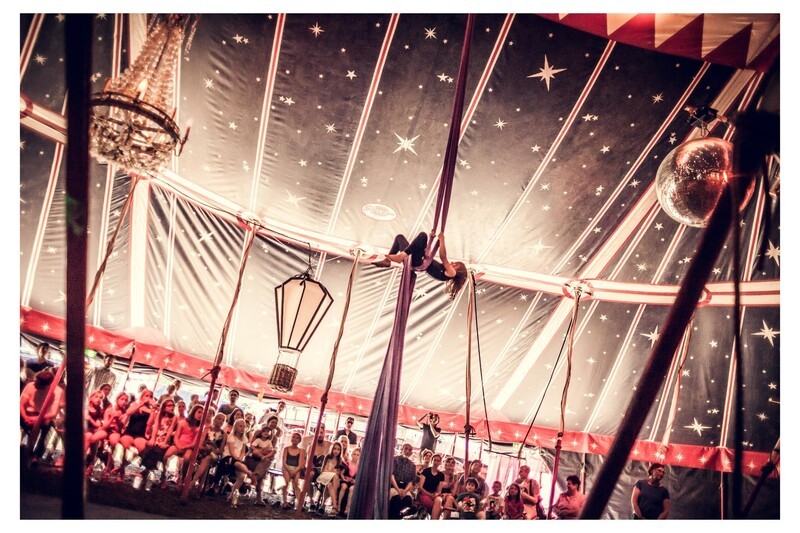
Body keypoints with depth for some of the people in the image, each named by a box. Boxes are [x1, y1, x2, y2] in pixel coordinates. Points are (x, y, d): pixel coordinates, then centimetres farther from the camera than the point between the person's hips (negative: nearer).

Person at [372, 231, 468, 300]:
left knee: (423, 235, -23)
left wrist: (441, 240, -13)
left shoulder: (451, 273, 2)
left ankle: (400, 256, -29)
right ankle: (386, 261, 1)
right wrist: (431, 239, 20)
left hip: (419, 263, -9)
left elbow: (443, 257, -13)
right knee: (400, 237, 18)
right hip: (416, 261, 9)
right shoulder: (441, 269, 25)